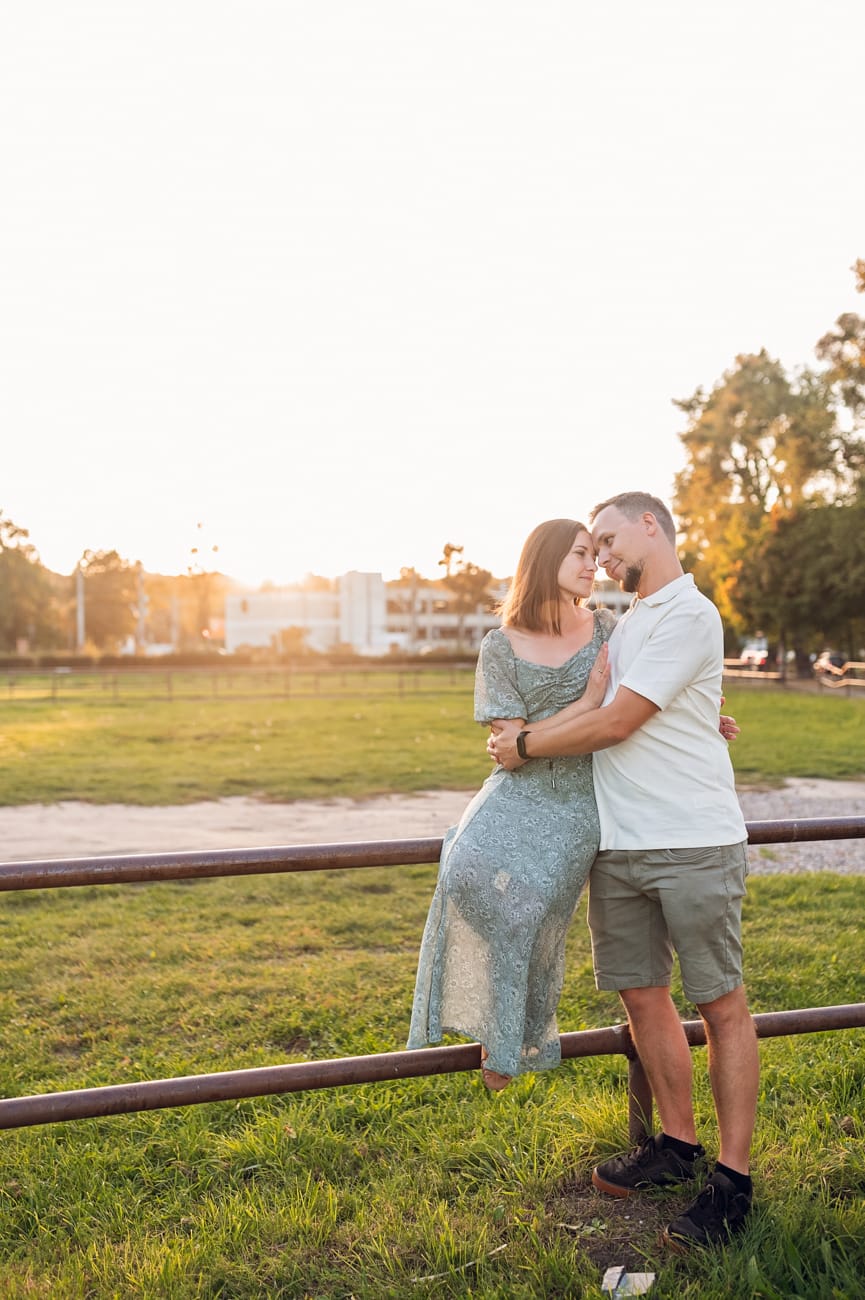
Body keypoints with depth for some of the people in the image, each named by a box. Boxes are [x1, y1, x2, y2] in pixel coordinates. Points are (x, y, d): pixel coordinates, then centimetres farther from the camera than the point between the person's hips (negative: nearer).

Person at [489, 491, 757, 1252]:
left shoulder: (688, 616, -10)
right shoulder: (629, 621, 19)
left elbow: (614, 723, -13)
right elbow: (596, 700, 15)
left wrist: (527, 746, -3)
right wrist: (529, 735, 0)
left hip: (693, 845, -8)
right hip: (620, 845, 8)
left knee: (721, 1004, 1)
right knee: (641, 994, 11)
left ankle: (734, 1178, 10)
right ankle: (678, 1144, 27)